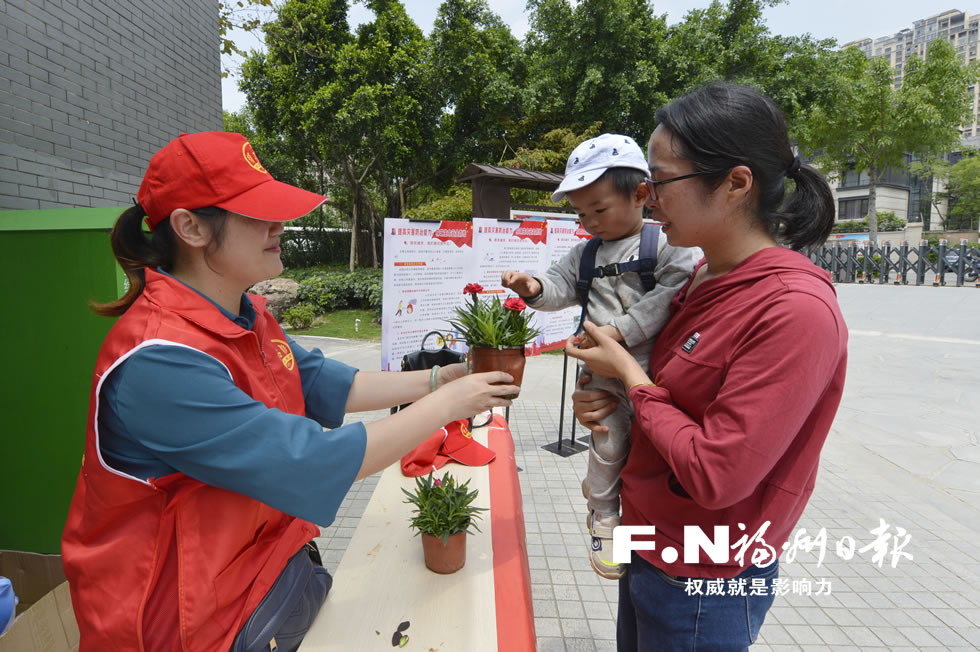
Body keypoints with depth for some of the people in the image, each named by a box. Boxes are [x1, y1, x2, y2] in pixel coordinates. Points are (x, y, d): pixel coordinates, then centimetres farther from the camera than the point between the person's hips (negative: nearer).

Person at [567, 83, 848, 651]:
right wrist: (610, 399, -7)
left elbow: (716, 474, -28)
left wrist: (628, 373, -18)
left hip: (703, 583, -7)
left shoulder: (796, 310, -26)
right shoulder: (700, 278, -1)